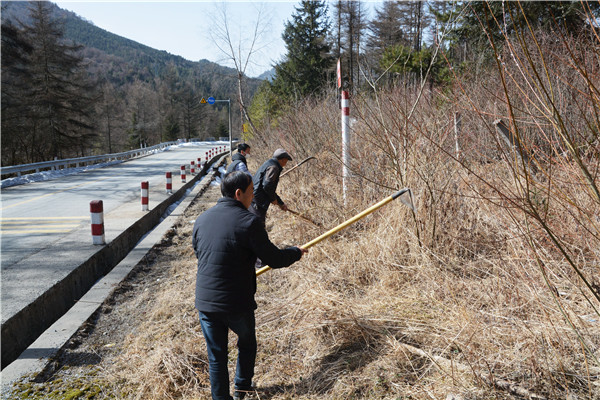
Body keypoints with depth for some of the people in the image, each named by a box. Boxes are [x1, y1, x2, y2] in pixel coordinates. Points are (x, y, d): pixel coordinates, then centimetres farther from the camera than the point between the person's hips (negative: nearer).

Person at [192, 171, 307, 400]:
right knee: (247, 344, 24)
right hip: (237, 304, -4)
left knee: (216, 356, 15)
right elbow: (274, 259, -11)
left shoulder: (202, 220, 2)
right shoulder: (248, 222, -16)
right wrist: (296, 252, 8)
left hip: (205, 302, 4)